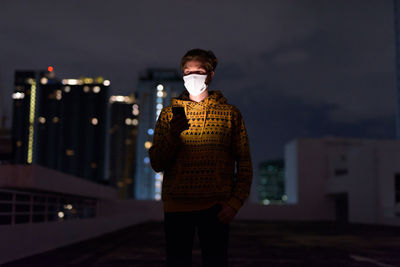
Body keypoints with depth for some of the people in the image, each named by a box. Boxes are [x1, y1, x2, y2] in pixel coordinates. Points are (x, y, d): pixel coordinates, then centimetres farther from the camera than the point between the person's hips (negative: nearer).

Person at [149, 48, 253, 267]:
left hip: (215, 207, -1)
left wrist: (235, 202, -5)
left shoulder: (230, 113, 8)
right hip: (177, 206, 1)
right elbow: (157, 164, 5)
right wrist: (173, 136, -12)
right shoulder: (169, 113, 11)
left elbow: (244, 164, 7)